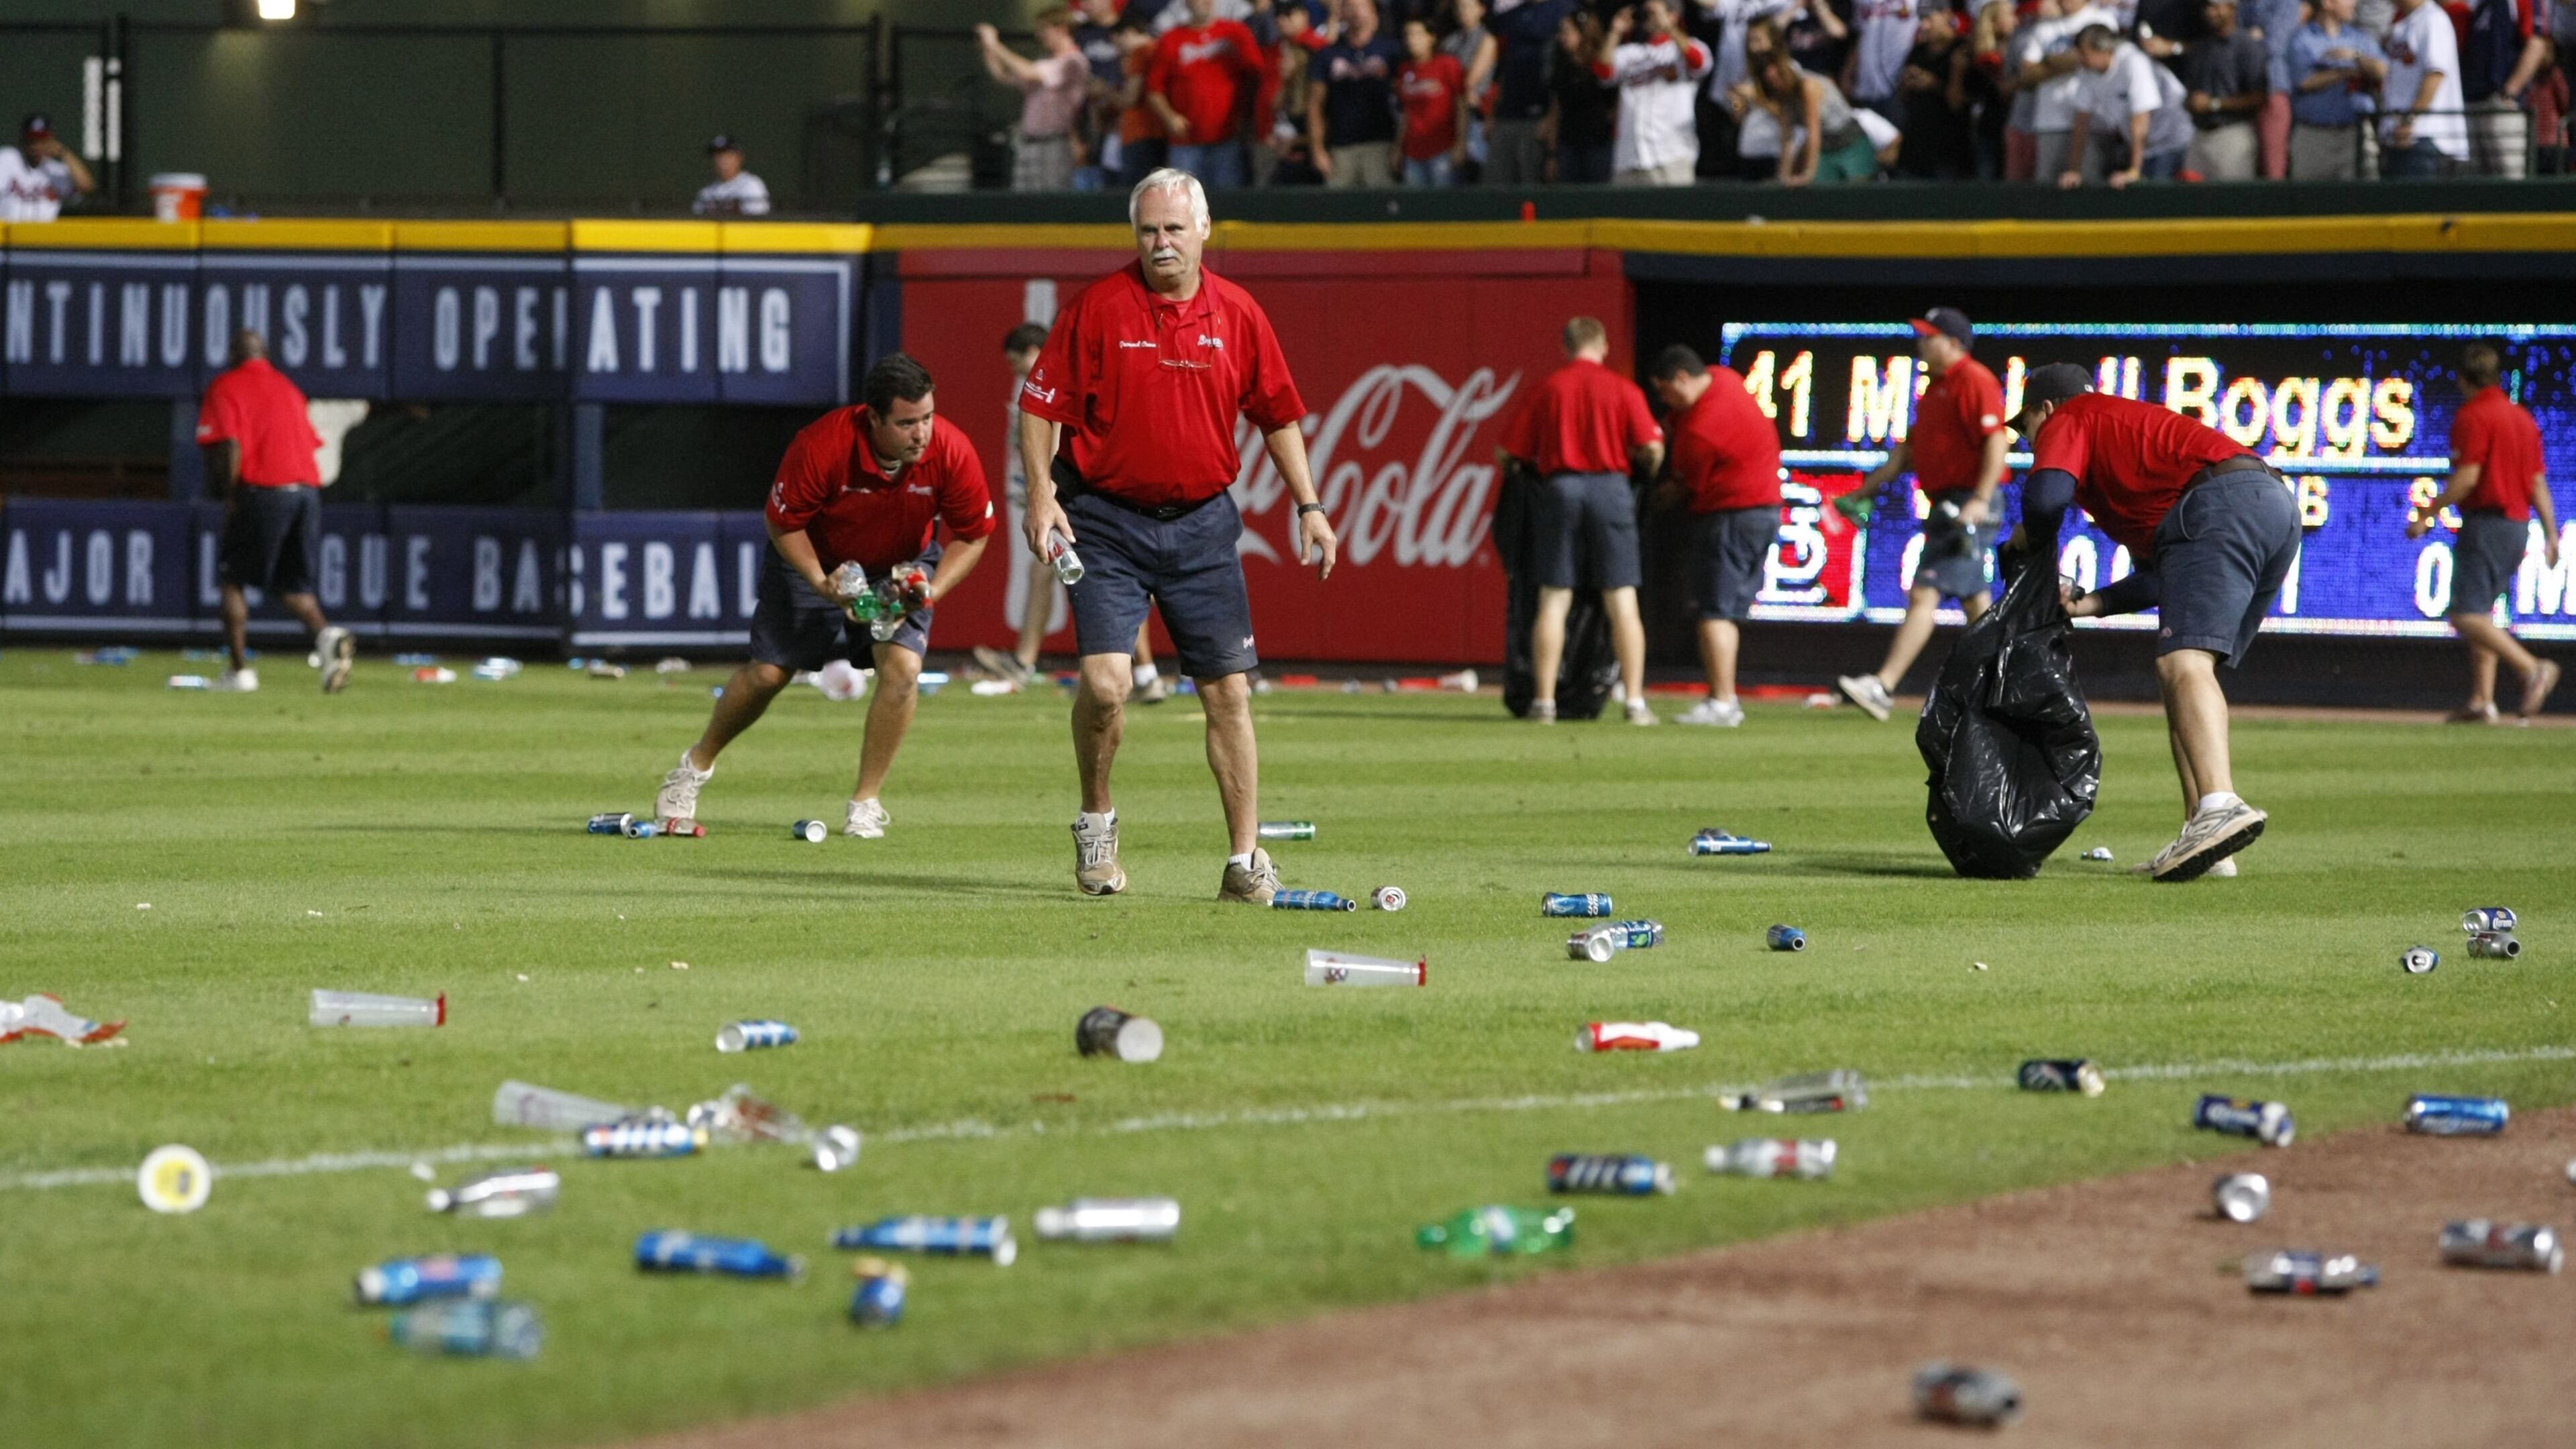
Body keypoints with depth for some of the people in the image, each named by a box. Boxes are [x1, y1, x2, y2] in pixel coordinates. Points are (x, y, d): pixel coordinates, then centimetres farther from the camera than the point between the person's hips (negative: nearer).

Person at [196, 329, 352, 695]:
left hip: (261, 490, -6)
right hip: (308, 489, 6)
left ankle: (239, 669, 4)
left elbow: (230, 446, -11)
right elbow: (310, 443, 17)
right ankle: (326, 634, -17)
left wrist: (229, 497, -5)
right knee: (293, 585, 12)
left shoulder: (225, 387, 2)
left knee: (233, 579, 8)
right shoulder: (288, 387, 22)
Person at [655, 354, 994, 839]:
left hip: (903, 567, 1)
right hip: (815, 561, -1)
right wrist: (821, 583, -29)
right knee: (767, 673, 1)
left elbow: (973, 535, -11)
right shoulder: (822, 445, -34)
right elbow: (782, 523, -18)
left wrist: (931, 590, -24)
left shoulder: (952, 453, -28)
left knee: (903, 666, -21)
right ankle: (696, 765, 30)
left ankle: (866, 803, -7)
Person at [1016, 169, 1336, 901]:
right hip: (1108, 520, -3)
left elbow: (1278, 415, 13)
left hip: (1202, 523, 3)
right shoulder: (1098, 307, -5)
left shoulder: (1239, 314, 4)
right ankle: (1096, 820, 10)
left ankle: (1246, 860, 10)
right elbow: (1041, 404, -3)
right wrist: (1042, 494, -14)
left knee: (1229, 692, 2)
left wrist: (1309, 506, 9)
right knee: (1104, 683, -16)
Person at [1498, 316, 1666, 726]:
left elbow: (1507, 451, 6)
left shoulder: (1548, 389, 6)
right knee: (1622, 601, 3)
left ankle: (1545, 702, 0)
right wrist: (1646, 469, 17)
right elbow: (1652, 448, -6)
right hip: (1611, 487, -1)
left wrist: (1527, 464, 28)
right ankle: (1635, 702, 0)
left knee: (1554, 600, 4)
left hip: (1559, 487, 1)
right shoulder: (1623, 389, 3)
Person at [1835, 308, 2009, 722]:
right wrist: (1865, 491, 19)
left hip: (1969, 504, -10)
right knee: (1975, 599, 12)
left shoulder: (1974, 381, -11)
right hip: (1946, 508, 10)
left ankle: (1884, 687, -23)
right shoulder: (1935, 388, 20)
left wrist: (1980, 500, -28)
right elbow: (1909, 448, 25)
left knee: (1924, 592, -16)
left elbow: (1997, 440, -20)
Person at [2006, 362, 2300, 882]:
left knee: (2183, 661, -22)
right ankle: (2203, 838, 4)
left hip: (2223, 503, -9)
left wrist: (2033, 544, 11)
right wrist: (2092, 604, 23)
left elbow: (2047, 494, -9)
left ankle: (2220, 805, -45)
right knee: (2180, 670, 15)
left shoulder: (2069, 421, 13)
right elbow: (2160, 575, 33)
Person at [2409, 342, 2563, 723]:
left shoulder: (2472, 416, -9)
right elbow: (2538, 482, 14)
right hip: (2519, 526, 9)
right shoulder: (2523, 418, 15)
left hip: (2485, 523, -9)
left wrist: (2428, 512, -12)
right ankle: (2482, 701, 8)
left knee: (2467, 616, -12)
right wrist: (2551, 534, 14)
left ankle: (2533, 669, -26)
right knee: (2481, 613, 15)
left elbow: (2468, 477, -18)